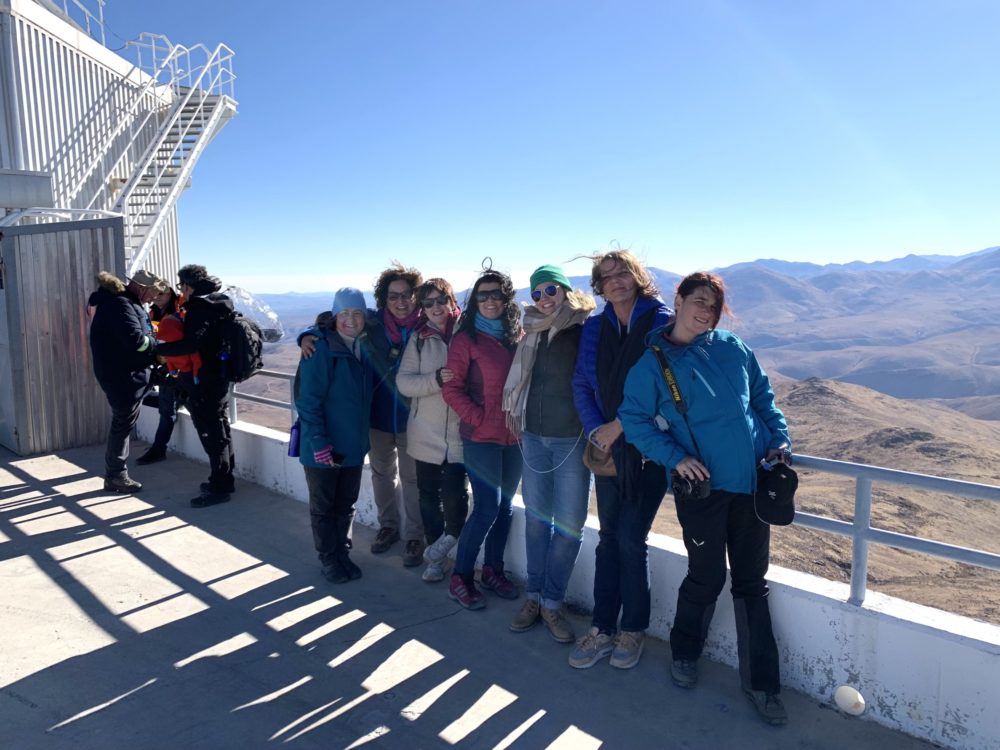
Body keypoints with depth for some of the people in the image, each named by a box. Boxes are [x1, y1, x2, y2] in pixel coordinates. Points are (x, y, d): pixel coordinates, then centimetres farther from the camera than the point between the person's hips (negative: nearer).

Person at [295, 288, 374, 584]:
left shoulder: (364, 349, 5)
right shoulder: (321, 349, -16)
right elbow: (307, 400, -18)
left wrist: (362, 435, 11)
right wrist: (318, 442, -21)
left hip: (353, 446, 6)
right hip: (323, 448, -6)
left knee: (345, 506, 17)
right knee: (323, 507, 11)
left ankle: (343, 554, 33)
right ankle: (329, 559, 26)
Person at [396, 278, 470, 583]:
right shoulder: (418, 338, 4)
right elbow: (403, 382, -3)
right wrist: (436, 380, -18)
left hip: (461, 429, -2)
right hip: (426, 431, 3)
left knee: (454, 493, -12)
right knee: (429, 495, 12)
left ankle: (449, 537, 19)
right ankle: (437, 557, 30)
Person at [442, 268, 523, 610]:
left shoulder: (519, 336, 8)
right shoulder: (466, 338, -5)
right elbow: (452, 389, -7)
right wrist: (479, 419, -13)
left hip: (515, 435, 5)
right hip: (481, 437, -5)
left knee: (504, 505, 12)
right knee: (487, 508, -6)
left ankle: (493, 570, 29)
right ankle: (460, 579, 10)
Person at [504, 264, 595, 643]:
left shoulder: (587, 330, -6)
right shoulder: (531, 333, 9)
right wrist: (513, 410, 14)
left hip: (573, 439, -4)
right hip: (534, 436, 4)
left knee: (569, 525, 2)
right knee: (536, 519, 11)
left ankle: (552, 603, 16)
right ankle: (534, 596, 23)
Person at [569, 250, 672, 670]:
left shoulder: (661, 322, -7)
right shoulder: (595, 328, 7)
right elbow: (582, 385, 7)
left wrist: (620, 425, -14)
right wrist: (596, 430, -6)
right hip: (607, 446, 4)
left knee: (630, 539, -2)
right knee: (609, 537, 9)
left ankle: (633, 630, 17)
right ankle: (602, 628, 20)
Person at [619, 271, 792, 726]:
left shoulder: (733, 348, 7)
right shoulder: (652, 361, -3)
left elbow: (763, 396, 16)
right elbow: (634, 420, -5)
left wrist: (779, 441, 4)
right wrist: (675, 458, -15)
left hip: (752, 481, 4)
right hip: (702, 485, -4)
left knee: (752, 583, 11)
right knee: (706, 579, 6)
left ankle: (761, 681, 25)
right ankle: (684, 654, 34)